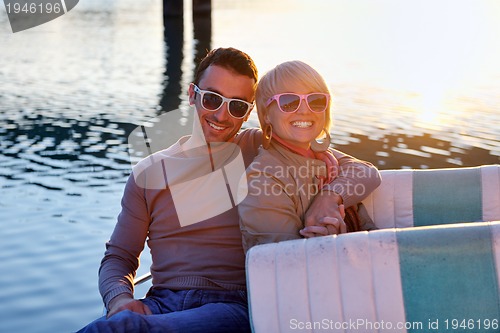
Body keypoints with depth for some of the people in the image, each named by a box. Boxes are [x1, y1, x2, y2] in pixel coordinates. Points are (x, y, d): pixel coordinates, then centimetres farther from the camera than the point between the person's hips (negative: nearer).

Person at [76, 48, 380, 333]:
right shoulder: (150, 173, 14)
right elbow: (118, 257, 15)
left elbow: (364, 173, 6)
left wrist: (330, 195, -17)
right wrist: (120, 299, -8)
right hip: (162, 303, 3)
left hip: (234, 306, -3)